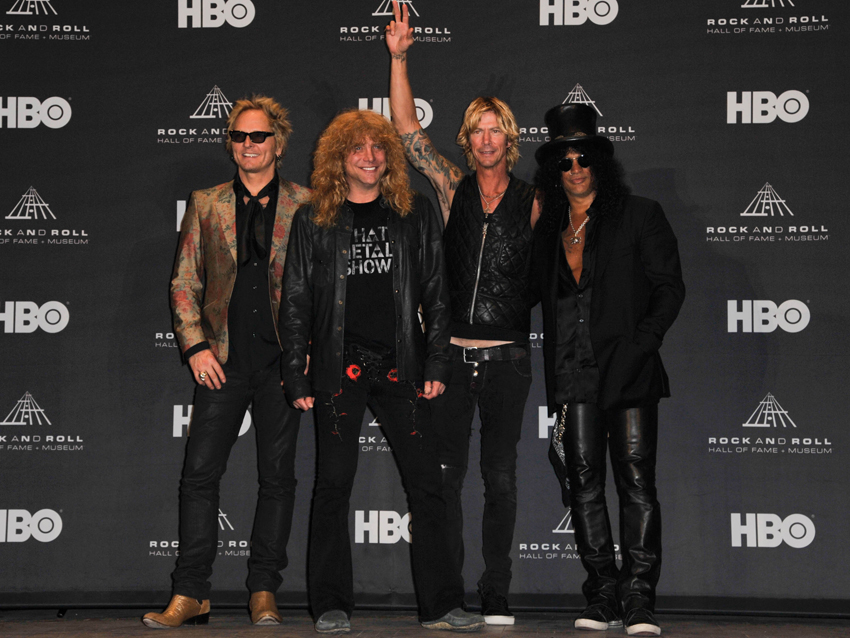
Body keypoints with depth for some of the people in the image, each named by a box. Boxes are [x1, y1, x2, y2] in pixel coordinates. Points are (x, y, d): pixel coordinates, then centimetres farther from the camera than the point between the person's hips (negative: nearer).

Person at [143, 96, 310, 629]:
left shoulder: (305, 205, 5)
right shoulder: (206, 205, 11)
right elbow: (184, 282, 10)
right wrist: (196, 346, -2)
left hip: (283, 359, -1)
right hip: (224, 360, 1)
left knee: (278, 476, 4)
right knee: (199, 473, -3)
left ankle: (264, 590, 13)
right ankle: (191, 594, 4)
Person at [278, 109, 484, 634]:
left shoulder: (416, 214, 9)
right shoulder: (315, 220, 6)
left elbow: (436, 293, 8)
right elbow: (296, 302, 6)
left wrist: (436, 364, -1)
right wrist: (297, 377, -1)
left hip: (401, 367, 1)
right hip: (339, 367, -1)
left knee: (426, 483, 1)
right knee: (334, 484, 1)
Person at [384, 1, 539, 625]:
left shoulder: (532, 200, 4)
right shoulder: (453, 187, 6)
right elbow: (408, 129, 2)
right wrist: (399, 57, -4)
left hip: (508, 356, -1)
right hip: (452, 353, 1)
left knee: (501, 477, 4)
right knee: (444, 473, 2)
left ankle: (496, 593, 12)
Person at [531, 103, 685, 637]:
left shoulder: (640, 216, 4)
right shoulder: (549, 231, 16)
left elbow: (670, 288, 0)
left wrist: (641, 343, -12)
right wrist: (554, 381, 9)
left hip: (627, 371, -4)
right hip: (574, 373, 4)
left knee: (636, 483, -7)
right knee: (585, 484, 3)